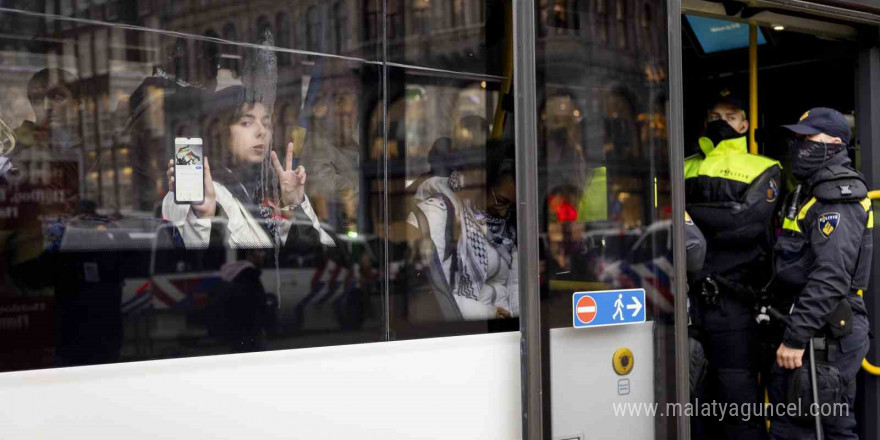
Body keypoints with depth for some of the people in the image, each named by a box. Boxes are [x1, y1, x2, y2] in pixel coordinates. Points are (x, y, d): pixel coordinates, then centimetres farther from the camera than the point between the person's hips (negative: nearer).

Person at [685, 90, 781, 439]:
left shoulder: (763, 170, 7)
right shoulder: (687, 168, 19)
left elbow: (748, 218, -7)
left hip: (730, 301, -4)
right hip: (686, 296, 4)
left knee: (737, 394, -2)